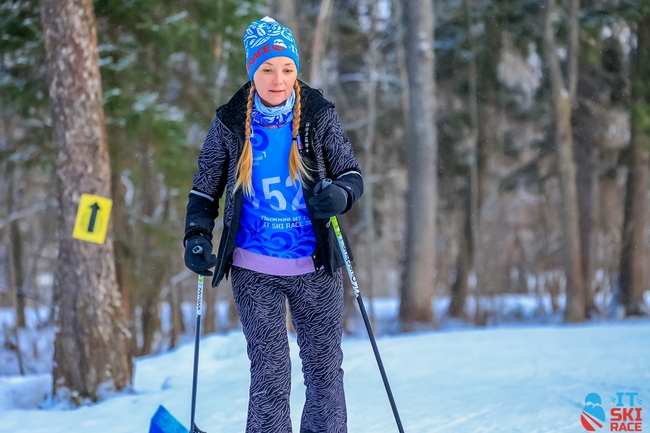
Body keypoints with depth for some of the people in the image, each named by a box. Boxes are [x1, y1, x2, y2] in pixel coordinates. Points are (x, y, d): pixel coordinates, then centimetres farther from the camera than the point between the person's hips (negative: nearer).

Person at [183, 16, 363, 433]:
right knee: (270, 374, -6)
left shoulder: (320, 116, -2)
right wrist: (197, 237, -7)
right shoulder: (230, 123, -1)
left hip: (315, 265, 1)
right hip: (255, 270, -1)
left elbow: (352, 175, 1)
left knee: (325, 368, 8)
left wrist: (338, 195, -22)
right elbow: (205, 189, 8)